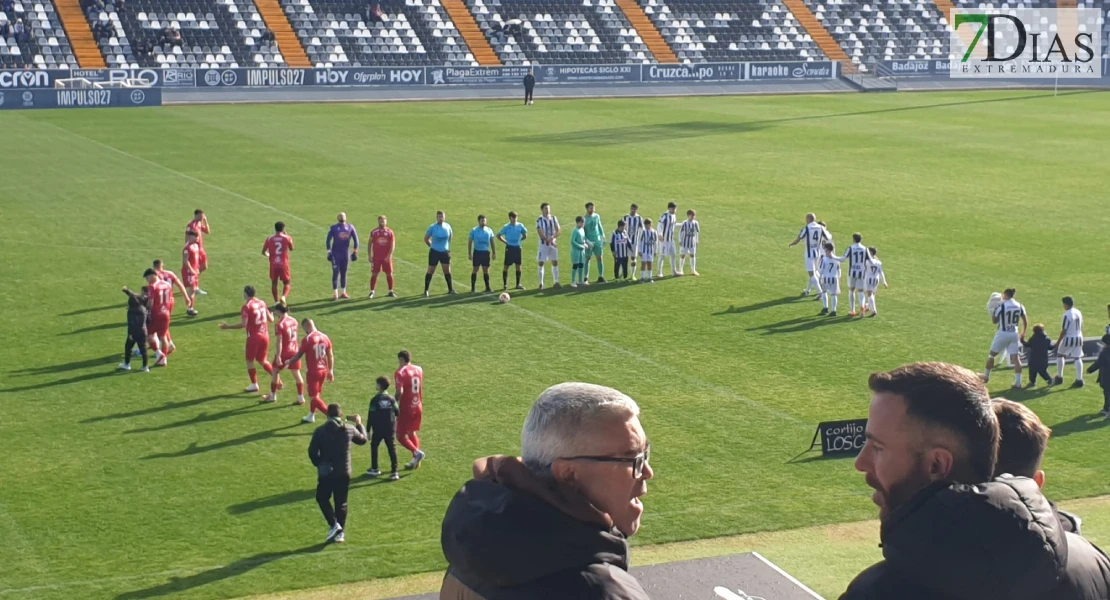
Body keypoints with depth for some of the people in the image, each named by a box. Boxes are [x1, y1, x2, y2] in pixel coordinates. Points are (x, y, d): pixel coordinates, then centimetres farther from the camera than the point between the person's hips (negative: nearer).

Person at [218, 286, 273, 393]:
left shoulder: (246, 306, -14)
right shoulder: (262, 303, 6)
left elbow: (243, 324, -20)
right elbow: (271, 319, 11)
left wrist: (228, 327, -13)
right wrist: (271, 315, 34)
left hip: (253, 337, -6)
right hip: (265, 336, 6)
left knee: (249, 361, 10)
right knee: (262, 360, 17)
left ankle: (254, 385, 13)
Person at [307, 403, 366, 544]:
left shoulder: (320, 431, -9)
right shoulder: (349, 430, -2)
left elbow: (312, 452, -10)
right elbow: (363, 439, 17)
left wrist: (319, 465, 5)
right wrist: (359, 424, 32)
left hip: (326, 473, -2)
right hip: (344, 473, 2)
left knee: (322, 498, 16)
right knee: (341, 503, 12)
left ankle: (334, 525, 0)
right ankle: (340, 533, 14)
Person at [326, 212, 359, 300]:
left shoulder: (350, 227, 2)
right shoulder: (334, 228, -6)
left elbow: (355, 239, 8)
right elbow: (328, 240, -6)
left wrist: (355, 252, 6)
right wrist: (329, 252, -10)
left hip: (345, 253, 3)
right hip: (336, 253, -3)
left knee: (344, 273, 10)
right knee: (336, 273, -6)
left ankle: (343, 292, 17)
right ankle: (335, 293, -3)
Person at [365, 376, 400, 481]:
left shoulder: (375, 400, -10)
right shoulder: (391, 399, 0)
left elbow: (370, 416, -10)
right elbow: (397, 412, 4)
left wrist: (368, 430, -5)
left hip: (378, 429, -3)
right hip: (390, 428, 3)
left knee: (374, 446, 17)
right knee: (391, 448, 3)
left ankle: (374, 469, 21)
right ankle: (394, 471, -3)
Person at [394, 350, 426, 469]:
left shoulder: (400, 373, -16)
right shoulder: (418, 370, 6)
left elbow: (399, 392, -24)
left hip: (406, 408, -7)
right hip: (417, 407, 7)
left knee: (400, 435, 1)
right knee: (412, 433, 19)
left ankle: (417, 452, -16)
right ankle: (416, 461, 18)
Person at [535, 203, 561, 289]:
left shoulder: (553, 219, 4)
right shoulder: (539, 220, -10)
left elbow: (558, 231, 0)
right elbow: (541, 234, -16)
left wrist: (552, 237, -19)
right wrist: (550, 241, -20)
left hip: (553, 244, 4)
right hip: (543, 244, -4)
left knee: (555, 262, 6)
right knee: (541, 263, -3)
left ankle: (556, 282, 14)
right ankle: (541, 283, 2)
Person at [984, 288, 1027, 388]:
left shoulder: (1001, 306, -14)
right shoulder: (1019, 306, 1)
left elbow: (994, 320, -5)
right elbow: (1025, 321, 8)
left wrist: (993, 311, 9)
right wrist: (1023, 332, 22)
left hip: (1003, 334, -4)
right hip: (1014, 334, 4)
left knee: (992, 354, 14)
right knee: (1016, 357, 3)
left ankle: (986, 376, 28)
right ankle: (1018, 382, -3)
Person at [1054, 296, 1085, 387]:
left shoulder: (1067, 315, -18)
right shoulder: (1078, 312, 5)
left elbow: (1064, 331, -17)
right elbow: (1081, 327, 14)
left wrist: (1058, 342, -10)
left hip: (1069, 338, -6)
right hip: (1078, 338, 6)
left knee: (1059, 355, 14)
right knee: (1077, 358, 8)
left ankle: (1059, 377, 19)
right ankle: (1079, 380, 3)